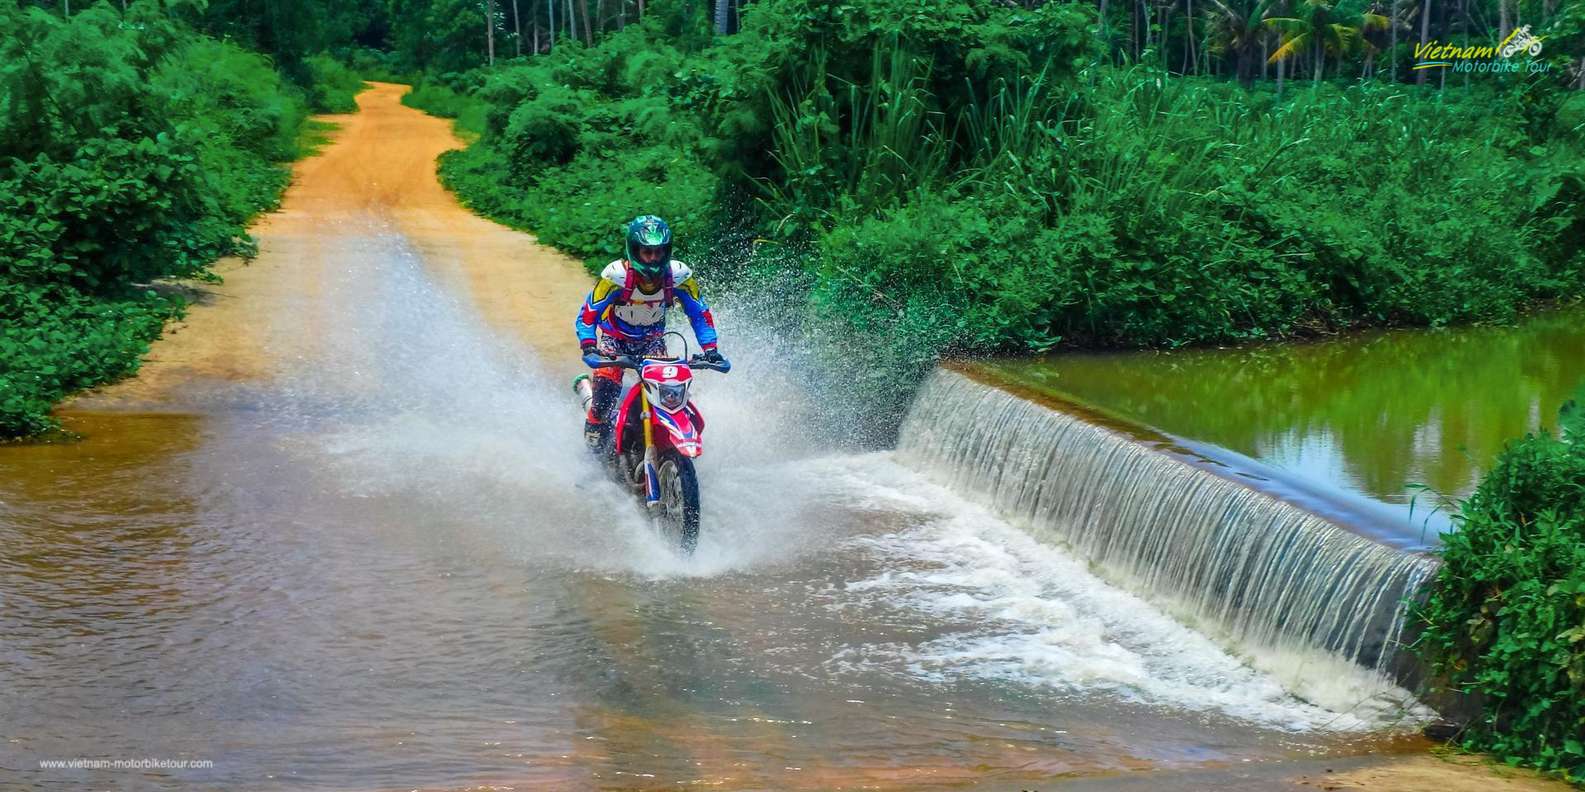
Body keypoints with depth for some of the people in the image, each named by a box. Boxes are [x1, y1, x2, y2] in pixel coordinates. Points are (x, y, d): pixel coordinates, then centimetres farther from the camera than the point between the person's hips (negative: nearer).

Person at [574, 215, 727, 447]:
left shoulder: (679, 276, -19)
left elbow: (700, 313, -9)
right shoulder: (616, 275, -27)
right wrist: (588, 348, -38)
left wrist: (710, 349, -20)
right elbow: (587, 314, -23)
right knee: (607, 388, -22)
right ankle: (593, 445, -4)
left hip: (652, 339, 2)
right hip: (613, 338, -2)